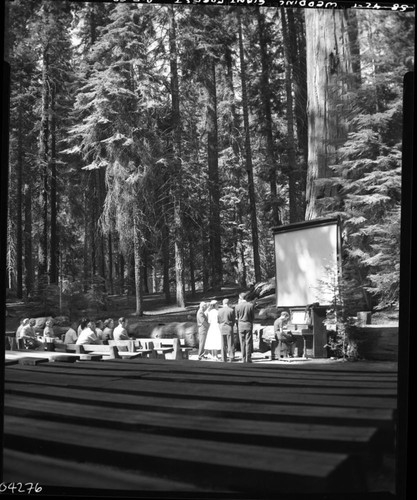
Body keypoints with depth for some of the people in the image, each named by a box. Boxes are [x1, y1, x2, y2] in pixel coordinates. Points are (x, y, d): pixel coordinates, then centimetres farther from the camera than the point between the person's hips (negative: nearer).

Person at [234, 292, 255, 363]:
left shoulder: (237, 306, -7)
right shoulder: (251, 305, -6)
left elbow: (236, 318, 0)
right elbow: (253, 317, 1)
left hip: (241, 325, 0)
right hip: (249, 325, 0)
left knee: (242, 343, 7)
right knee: (248, 342, 5)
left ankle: (243, 359, 8)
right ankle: (248, 359, 3)